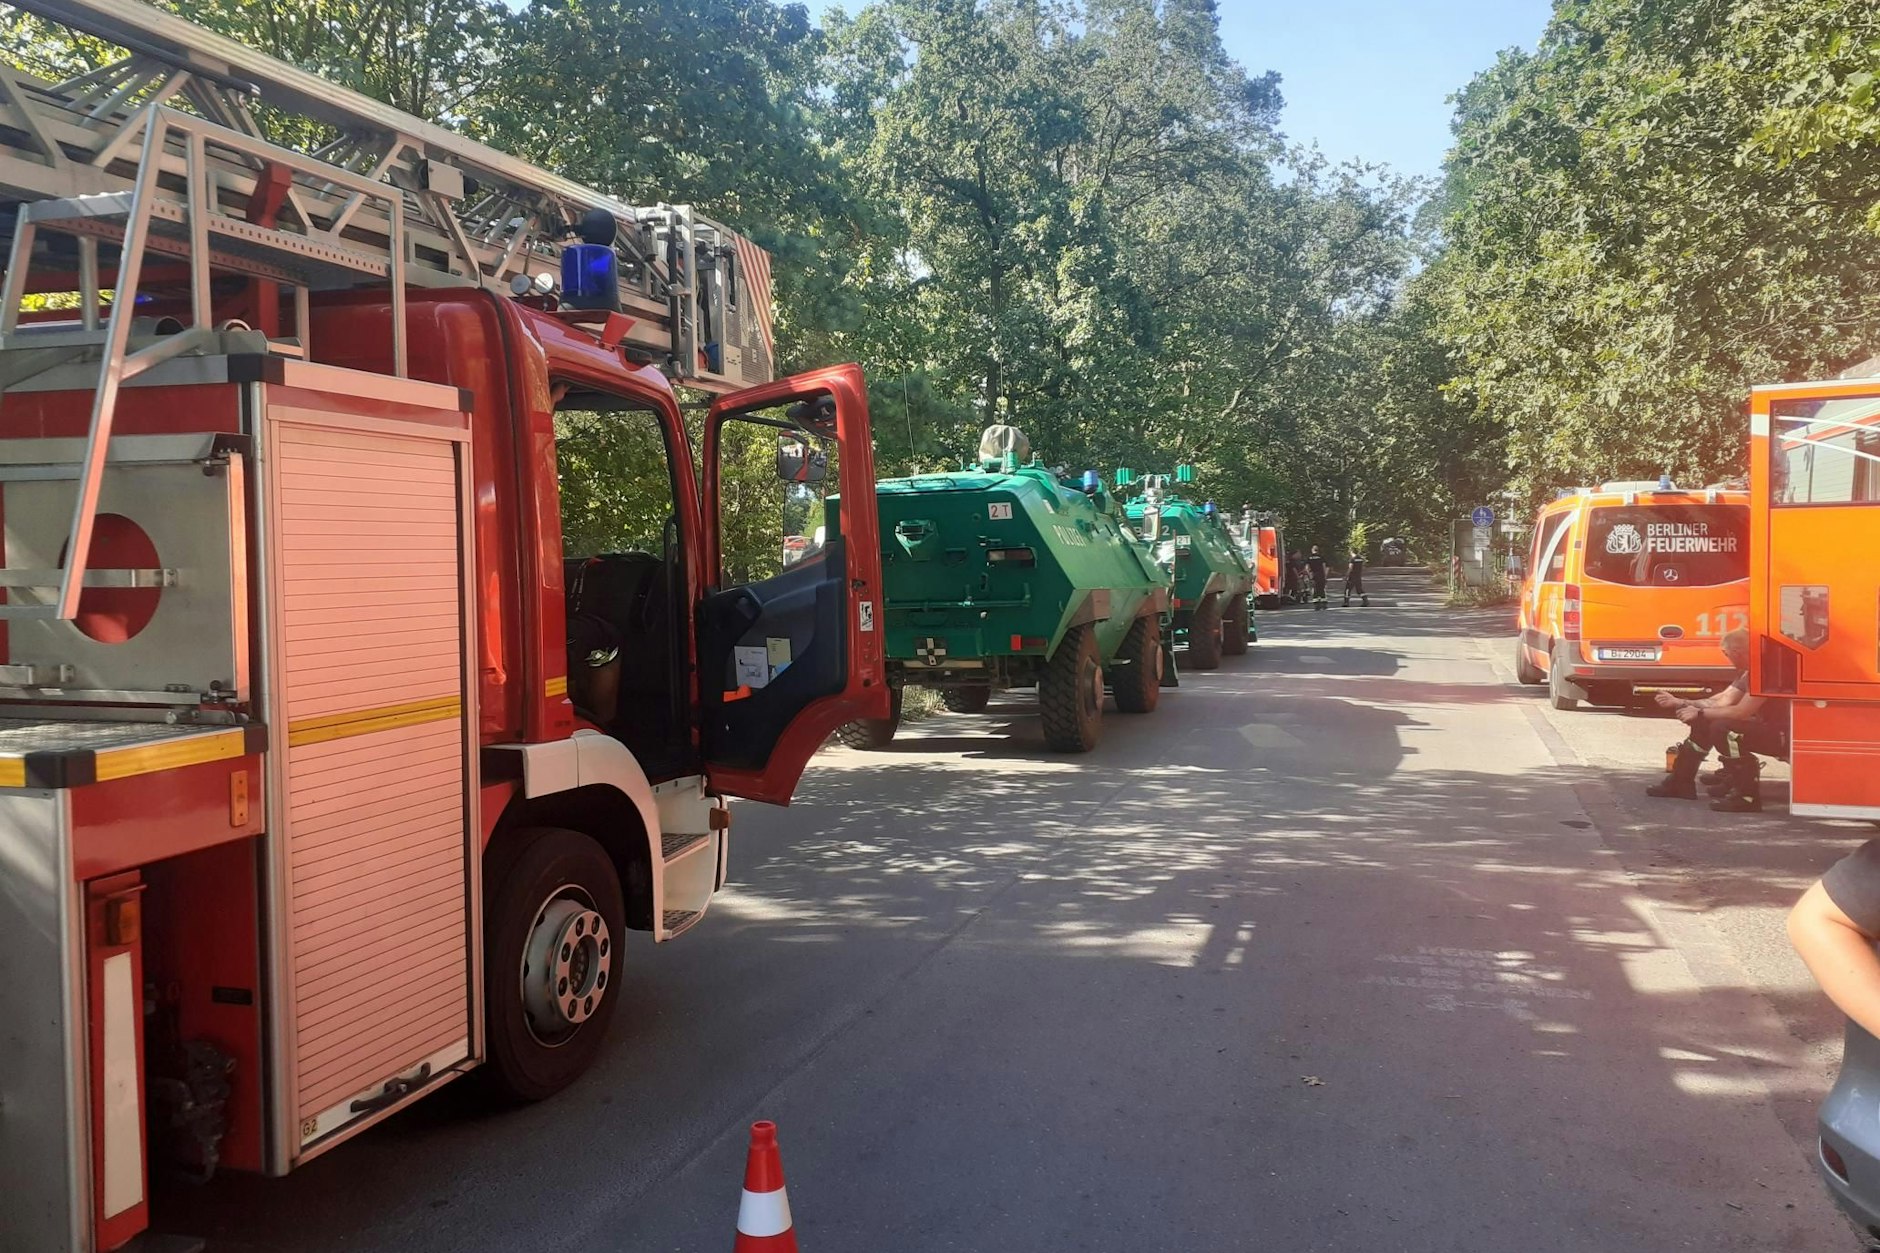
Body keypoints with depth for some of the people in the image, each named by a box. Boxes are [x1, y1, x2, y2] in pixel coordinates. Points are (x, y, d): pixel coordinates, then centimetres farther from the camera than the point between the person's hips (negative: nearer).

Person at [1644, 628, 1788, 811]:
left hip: (1781, 735, -10)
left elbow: (1741, 712, -28)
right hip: (1764, 726, 10)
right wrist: (1679, 703, 8)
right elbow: (1722, 701, 9)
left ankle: (1747, 796, -22)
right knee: (1704, 723, 11)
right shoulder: (1746, 673, 8)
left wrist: (1700, 712, -17)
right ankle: (1680, 782, 19)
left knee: (1722, 729, -29)